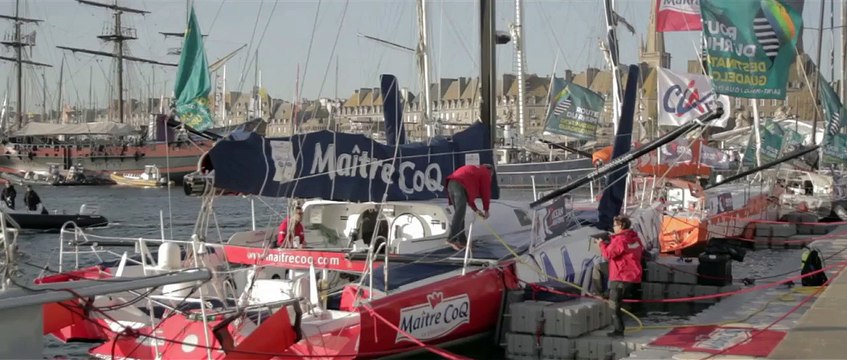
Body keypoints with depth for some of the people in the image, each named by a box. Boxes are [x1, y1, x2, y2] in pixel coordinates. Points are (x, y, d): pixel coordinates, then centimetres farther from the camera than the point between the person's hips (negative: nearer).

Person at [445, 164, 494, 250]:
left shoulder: (474, 170, 39)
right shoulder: (485, 174, 17)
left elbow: (469, 193, 37)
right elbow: (486, 192, 14)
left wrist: (475, 209, 34)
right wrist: (486, 210, 24)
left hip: (451, 184, 9)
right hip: (460, 186, -9)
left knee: (459, 213, 13)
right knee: (460, 213, -14)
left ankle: (462, 240, 13)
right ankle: (452, 238, -24)